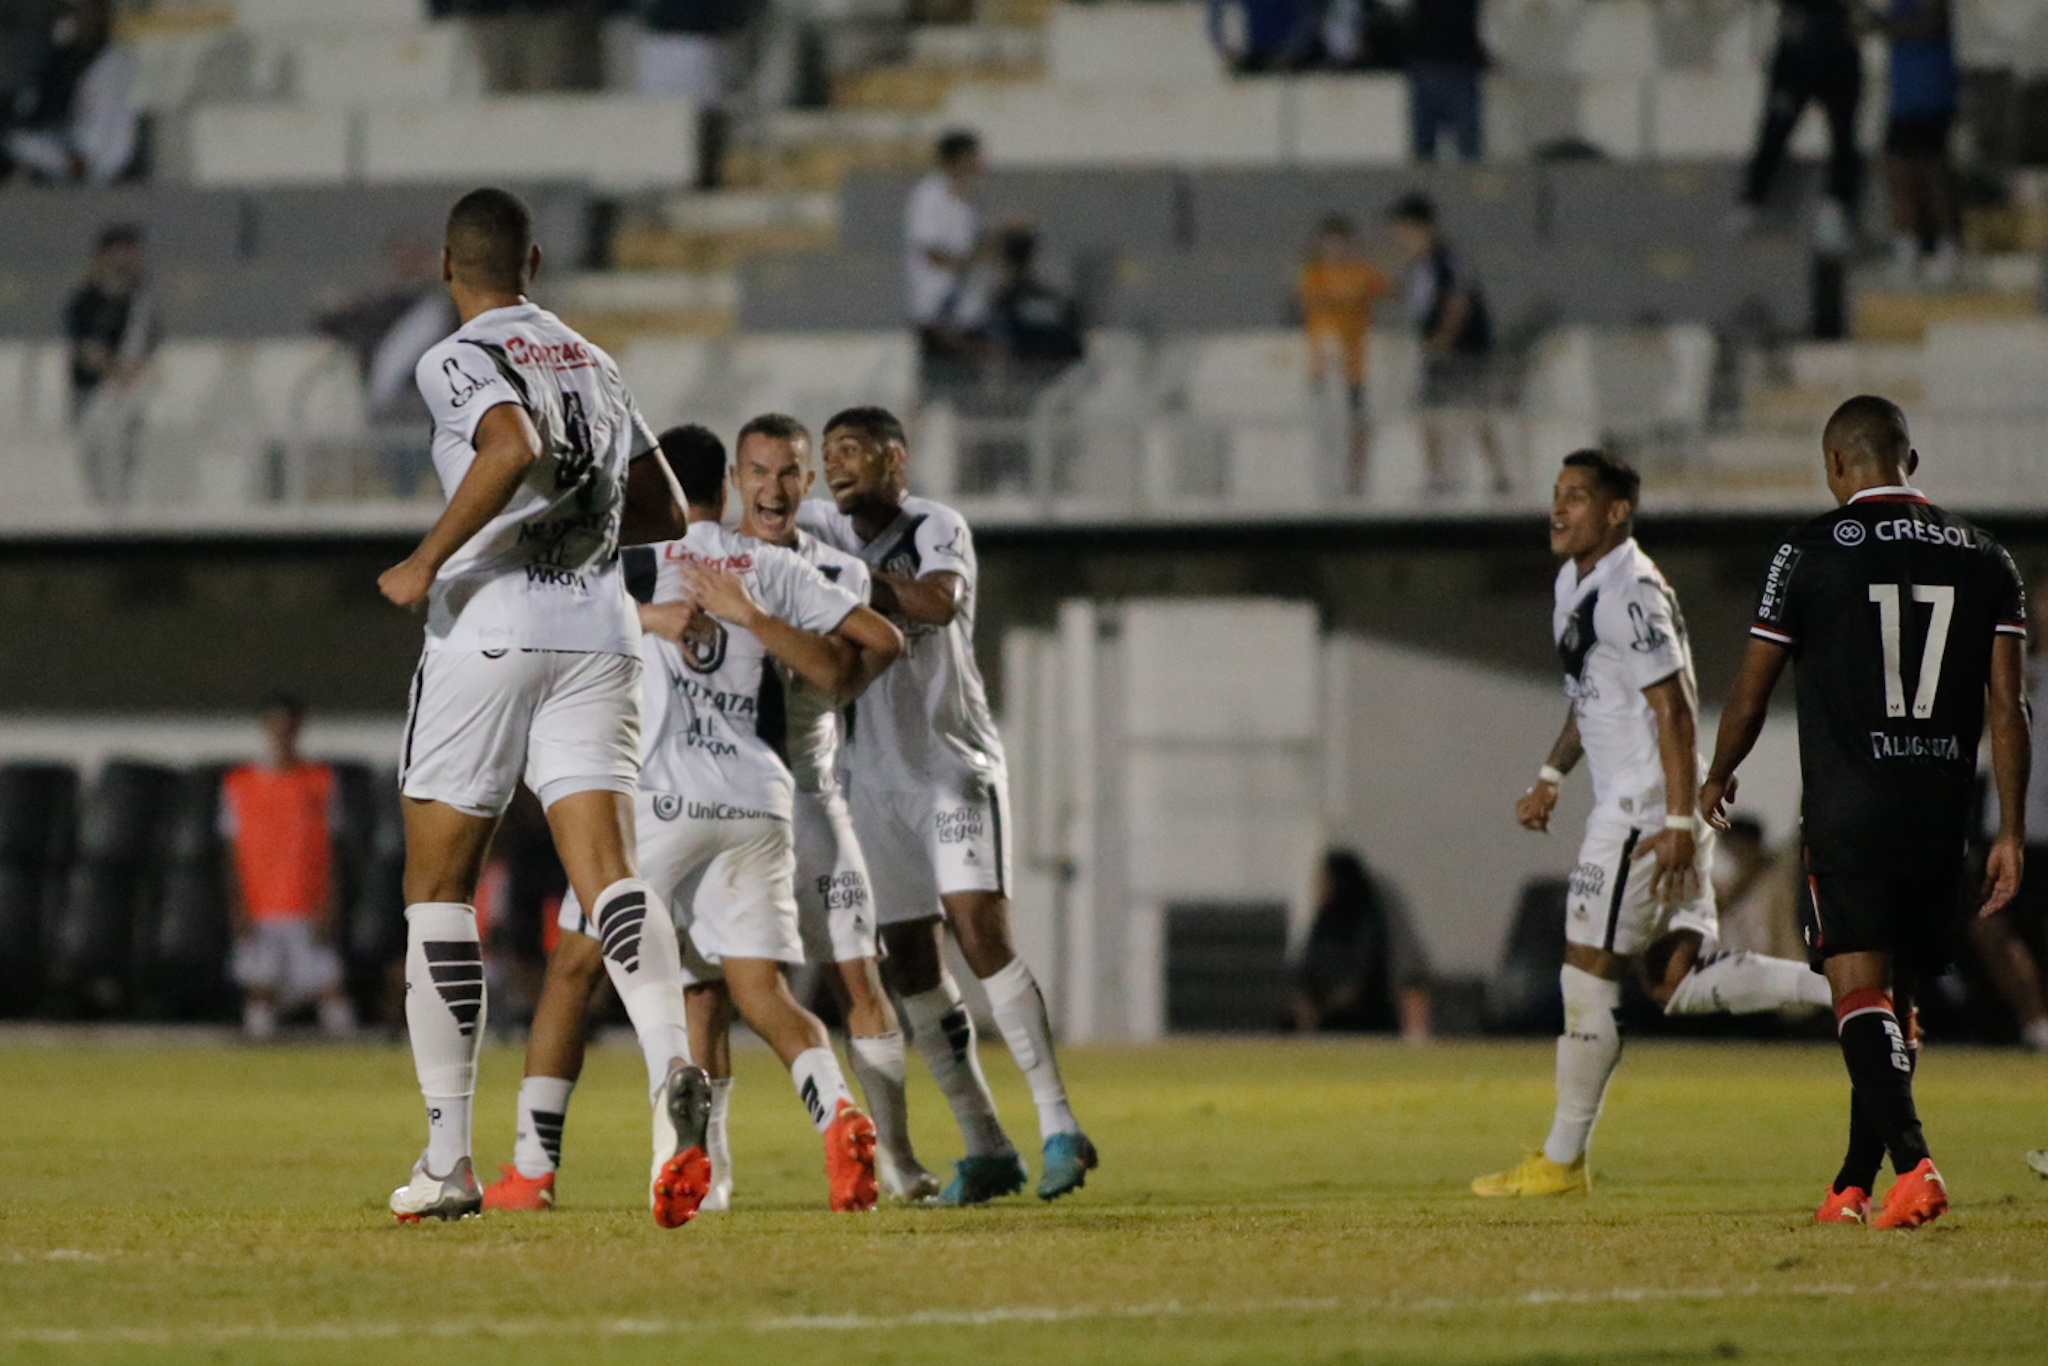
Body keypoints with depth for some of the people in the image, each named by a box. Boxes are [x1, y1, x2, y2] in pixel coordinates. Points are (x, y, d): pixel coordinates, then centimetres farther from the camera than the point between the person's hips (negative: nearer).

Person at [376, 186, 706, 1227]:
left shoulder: (456, 361, -3)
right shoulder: (593, 364, 18)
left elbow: (512, 448, -24)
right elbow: (663, 513, 22)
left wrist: (427, 562, -16)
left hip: (488, 634, -5)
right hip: (597, 632, 5)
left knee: (438, 888, 8)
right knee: (607, 872, -8)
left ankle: (448, 1158, 7)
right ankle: (673, 1070, -37)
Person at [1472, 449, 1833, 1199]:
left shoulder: (1629, 594, -17)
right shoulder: (1574, 583, 14)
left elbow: (1673, 709, -20)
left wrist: (1678, 822, -23)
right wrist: (1550, 778, 22)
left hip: (1644, 812, -10)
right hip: (1625, 804, 10)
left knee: (1587, 977, -4)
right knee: (1675, 982, 8)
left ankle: (1562, 1159, 3)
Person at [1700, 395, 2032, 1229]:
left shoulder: (1810, 552, -2)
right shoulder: (1984, 560, 8)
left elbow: (1752, 689, 6)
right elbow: (2007, 708, 4)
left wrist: (1718, 777, 24)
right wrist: (2010, 832, 6)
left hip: (1848, 808, -4)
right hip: (1941, 809, 4)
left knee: (1860, 995, -11)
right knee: (1897, 1001, 15)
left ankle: (1914, 1166, -30)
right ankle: (1854, 1186, 22)